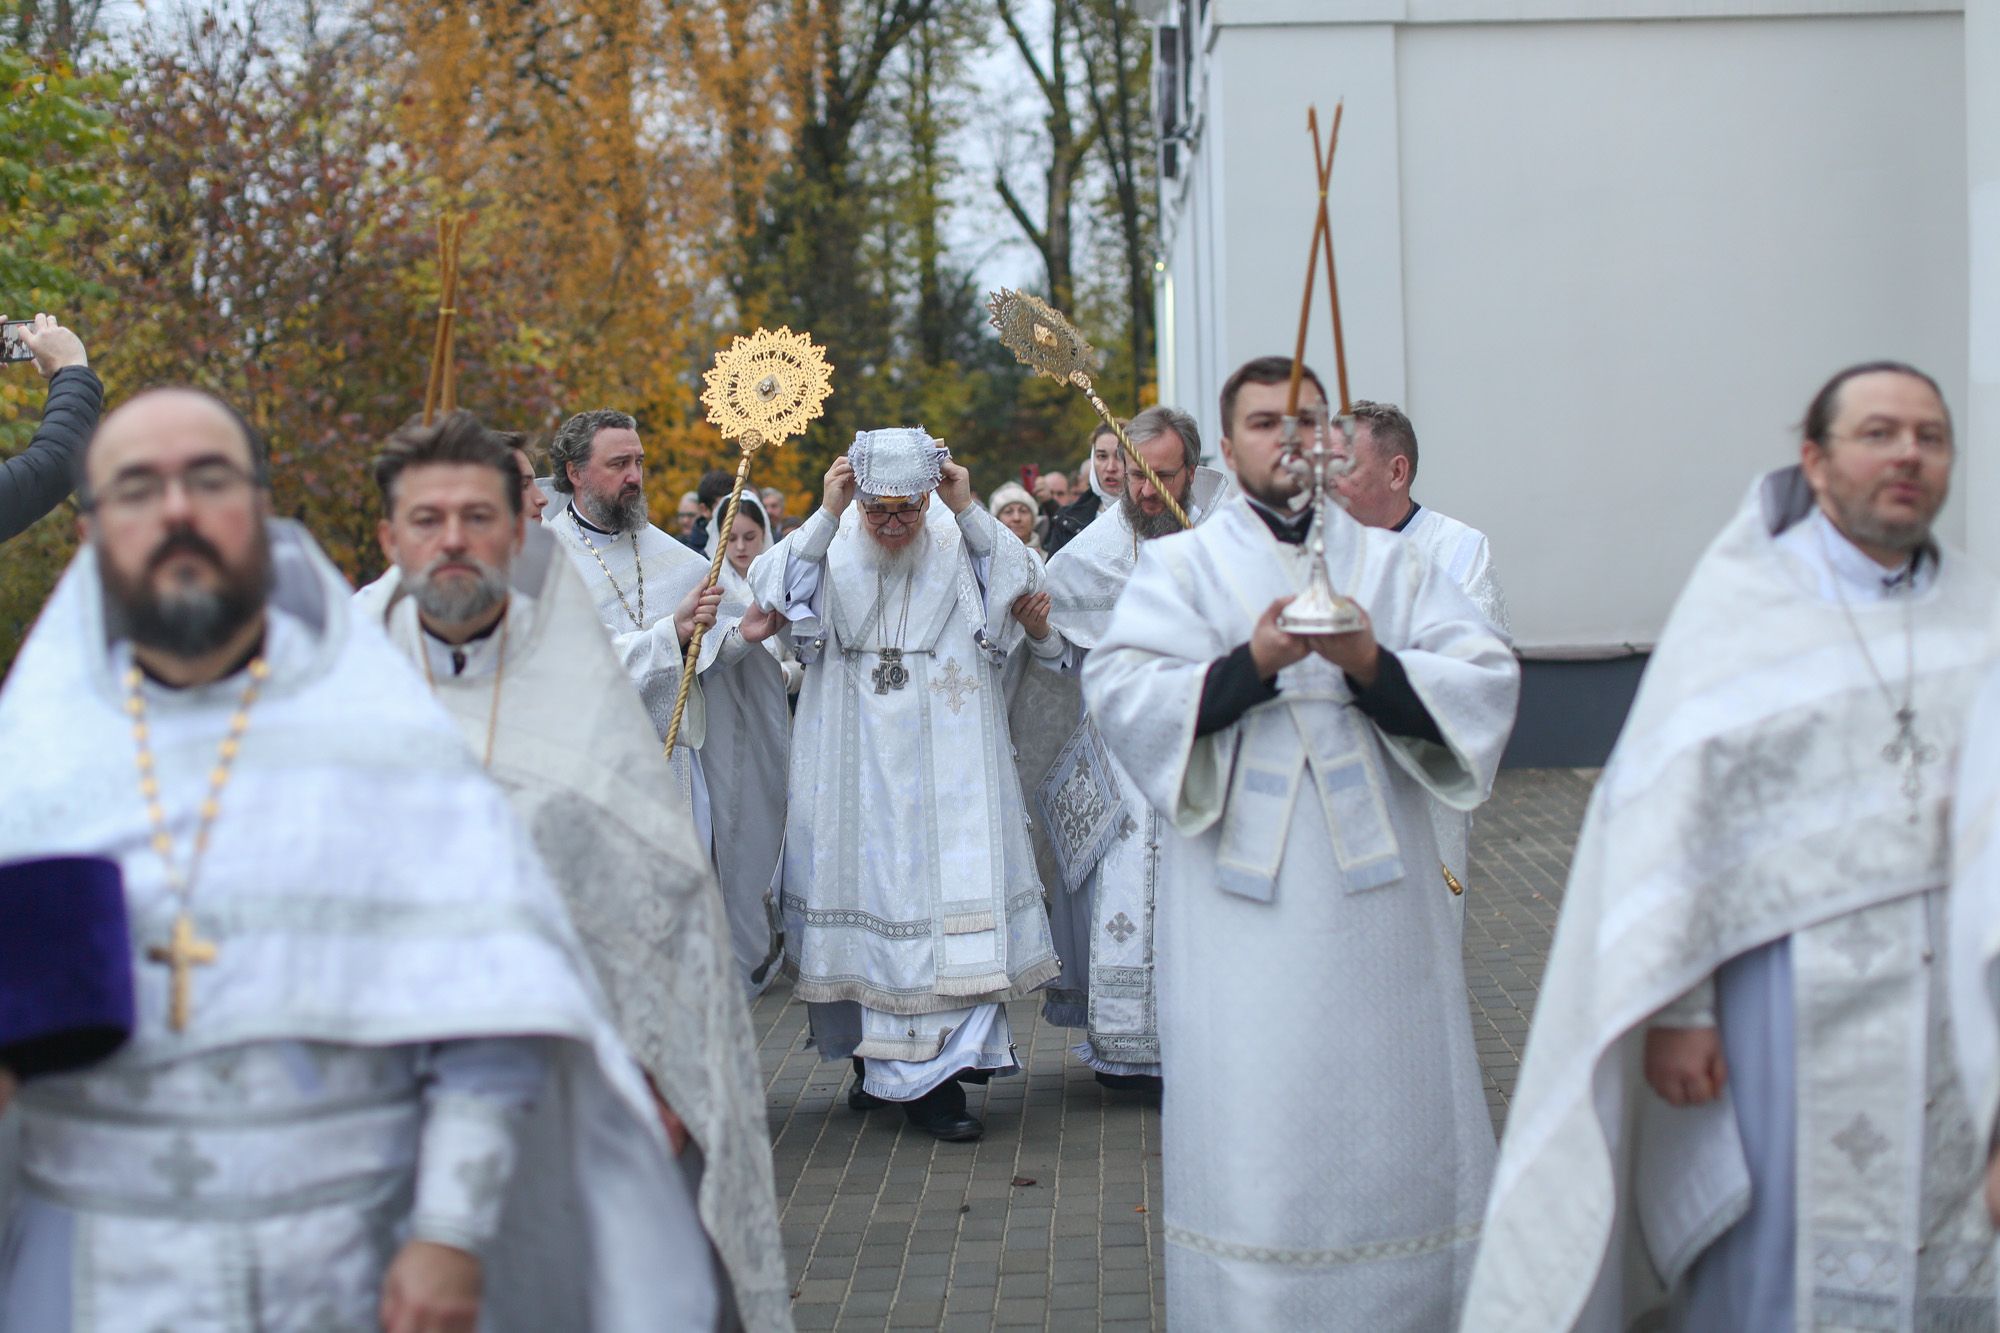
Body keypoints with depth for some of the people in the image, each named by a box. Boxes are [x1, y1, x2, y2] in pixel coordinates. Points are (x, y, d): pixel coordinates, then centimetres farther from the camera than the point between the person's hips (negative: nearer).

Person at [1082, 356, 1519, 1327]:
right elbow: (1117, 694, -8)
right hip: (1245, 900, -2)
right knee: (1252, 1129, -3)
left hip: (1374, 888, 2)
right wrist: (1252, 661, -20)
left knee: (1393, 1115, 6)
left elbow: (1488, 683, 1)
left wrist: (1370, 662, -16)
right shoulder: (1179, 564, 7)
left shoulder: (1391, 562, 13)